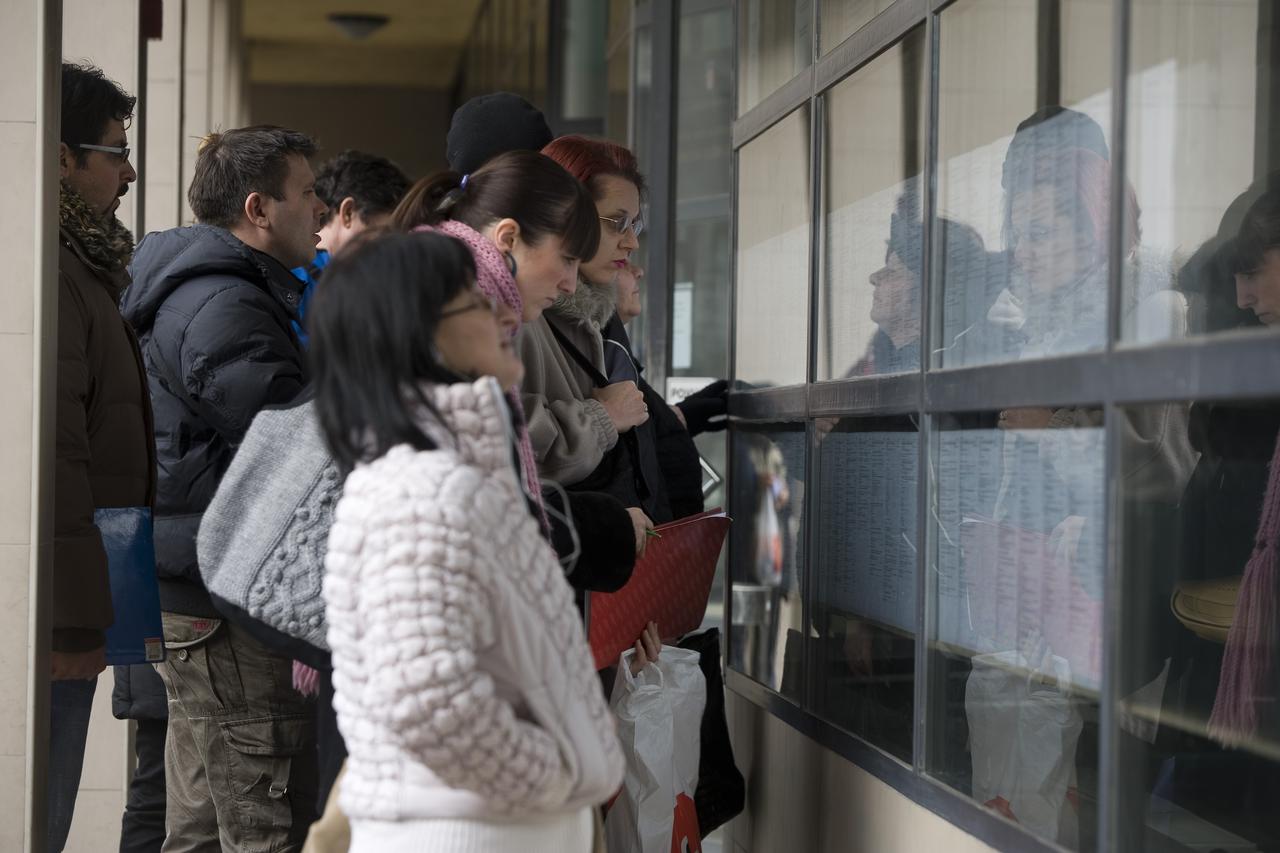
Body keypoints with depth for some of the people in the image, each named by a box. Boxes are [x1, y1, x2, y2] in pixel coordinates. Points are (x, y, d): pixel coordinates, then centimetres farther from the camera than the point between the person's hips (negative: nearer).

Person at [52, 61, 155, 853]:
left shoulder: (79, 265, 18)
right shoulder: (48, 269, -16)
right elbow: (54, 454, -22)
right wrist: (77, 619, -20)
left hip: (61, 612, 10)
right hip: (50, 615, -10)